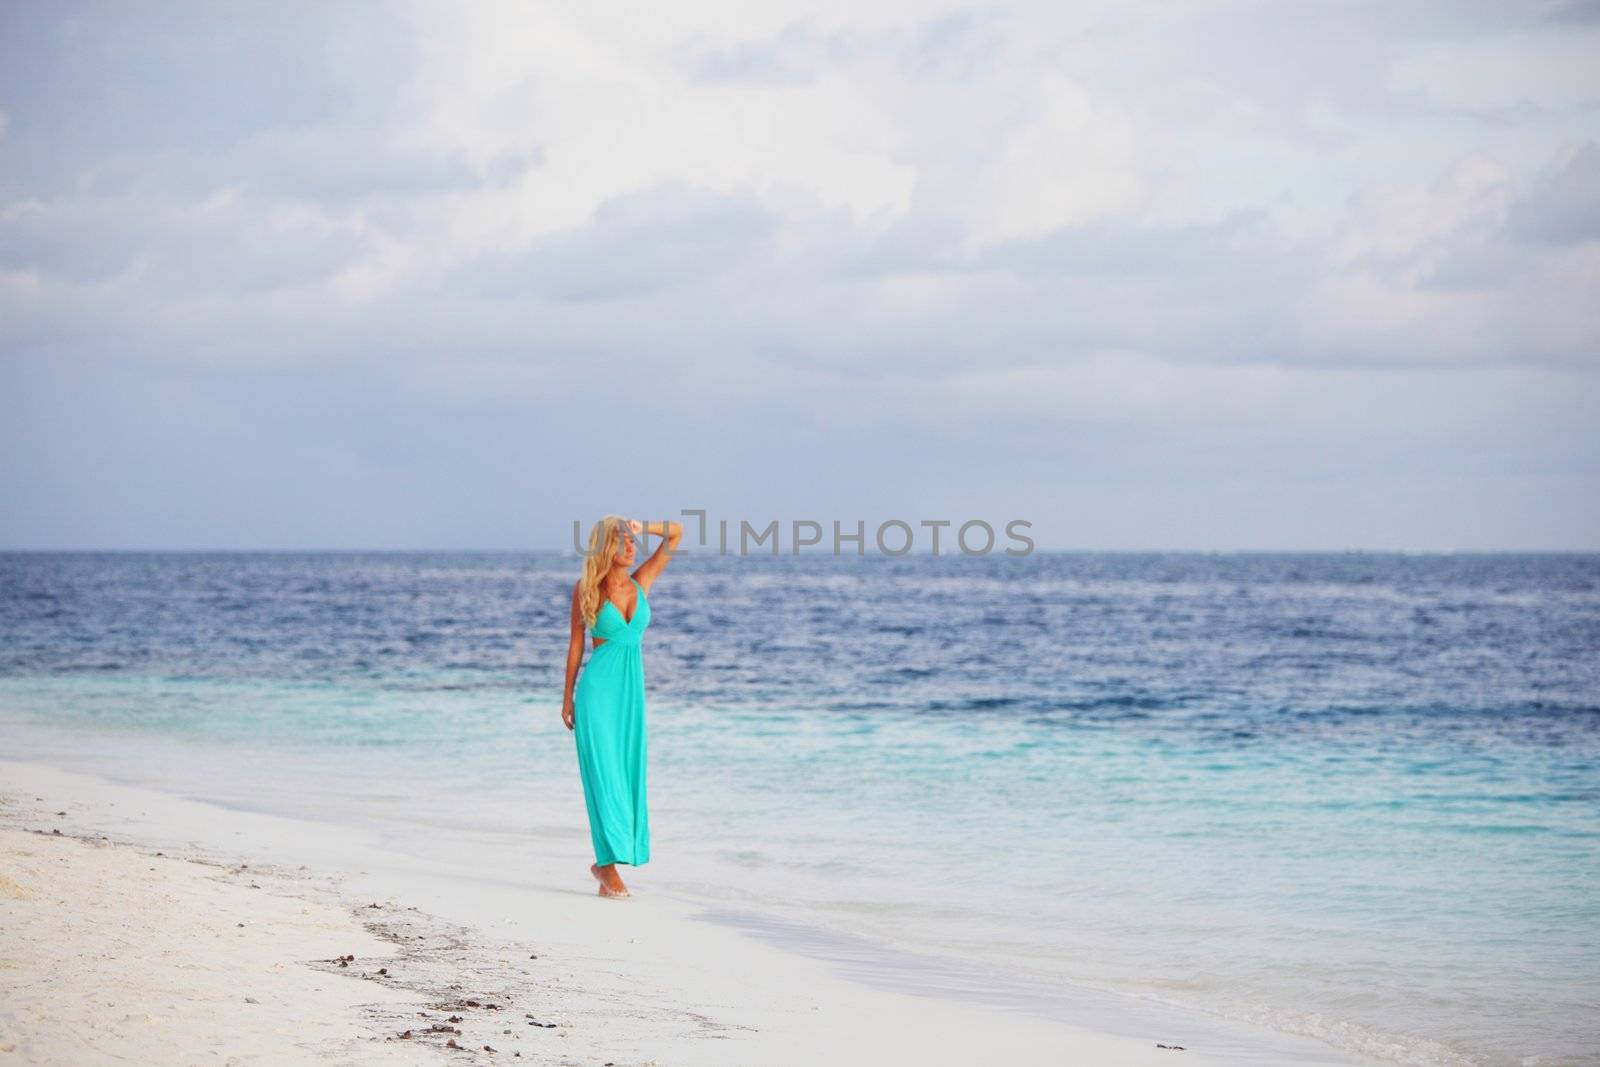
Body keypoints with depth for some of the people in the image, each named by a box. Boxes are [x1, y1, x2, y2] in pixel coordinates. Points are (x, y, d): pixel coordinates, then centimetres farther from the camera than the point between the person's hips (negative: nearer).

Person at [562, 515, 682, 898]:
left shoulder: (641, 582, 6)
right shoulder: (585, 589, -3)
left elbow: (676, 532, 7)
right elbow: (576, 641, 3)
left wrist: (643, 527, -8)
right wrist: (567, 696, 4)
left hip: (632, 689, 4)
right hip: (598, 688, -4)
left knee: (627, 775, 6)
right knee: (603, 775, -7)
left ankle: (605, 861, 18)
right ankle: (610, 869, -7)